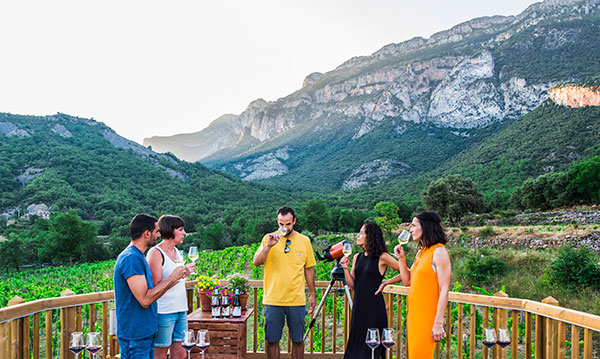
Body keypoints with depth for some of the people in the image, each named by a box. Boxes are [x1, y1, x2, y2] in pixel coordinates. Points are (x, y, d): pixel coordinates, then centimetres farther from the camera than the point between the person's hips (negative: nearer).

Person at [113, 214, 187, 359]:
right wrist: (171, 277, -16)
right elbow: (145, 300, -24)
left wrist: (176, 278, 10)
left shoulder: (138, 256, 12)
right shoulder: (131, 258, -20)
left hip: (146, 332, 10)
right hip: (135, 336, -10)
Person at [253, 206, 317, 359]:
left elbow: (309, 269, 11)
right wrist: (268, 246, -22)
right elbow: (256, 262, -9)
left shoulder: (304, 241, 4)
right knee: (272, 340, 7)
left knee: (298, 340, 9)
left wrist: (313, 294, 12)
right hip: (273, 300, -1)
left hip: (297, 300, 1)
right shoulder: (268, 238, 0)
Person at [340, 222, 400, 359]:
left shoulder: (382, 257, -9)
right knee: (356, 346, 12)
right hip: (359, 307, 6)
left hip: (374, 308, -6)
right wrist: (345, 268, -3)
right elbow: (352, 285, 9)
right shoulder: (357, 257, 9)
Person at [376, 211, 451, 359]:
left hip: (427, 314, -8)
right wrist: (401, 258, 8)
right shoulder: (421, 252, 16)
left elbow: (444, 291, -16)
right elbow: (407, 280, 17)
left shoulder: (439, 251, -11)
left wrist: (438, 323, -20)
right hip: (414, 313, 9)